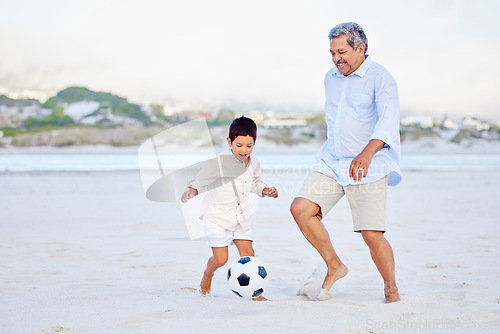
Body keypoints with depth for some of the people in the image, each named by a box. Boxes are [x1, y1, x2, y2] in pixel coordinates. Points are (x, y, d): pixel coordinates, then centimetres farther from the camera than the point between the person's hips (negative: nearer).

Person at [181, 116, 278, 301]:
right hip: (216, 217, -5)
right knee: (220, 259, -5)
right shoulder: (220, 162, -19)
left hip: (241, 216, 5)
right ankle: (208, 273, 30)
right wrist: (191, 191, -37)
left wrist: (265, 190, 4)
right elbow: (201, 180, -18)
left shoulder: (253, 163, 2)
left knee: (248, 253, -4)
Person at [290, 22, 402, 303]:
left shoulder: (380, 79, -11)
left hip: (369, 168, -6)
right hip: (331, 163, 7)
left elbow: (388, 121, -26)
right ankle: (334, 266, 7)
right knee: (301, 209, -10)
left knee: (372, 234, -12)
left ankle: (391, 289, 11)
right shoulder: (331, 78, 13)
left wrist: (367, 153, -43)